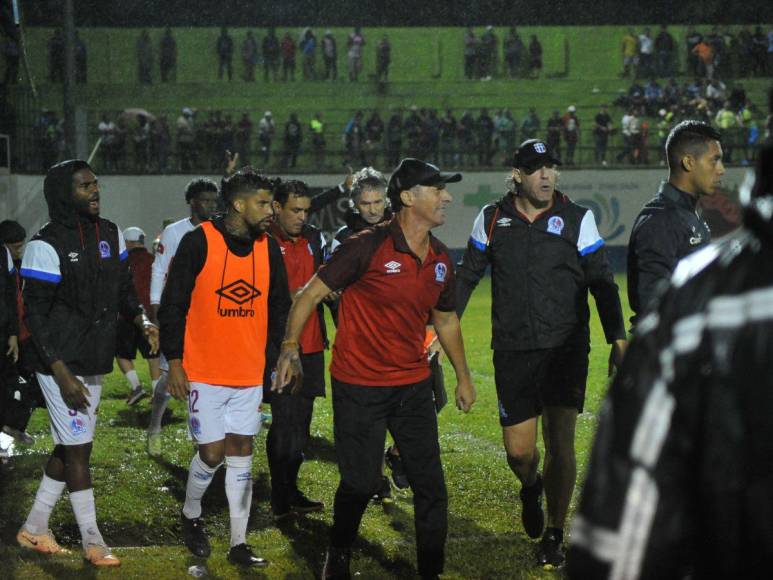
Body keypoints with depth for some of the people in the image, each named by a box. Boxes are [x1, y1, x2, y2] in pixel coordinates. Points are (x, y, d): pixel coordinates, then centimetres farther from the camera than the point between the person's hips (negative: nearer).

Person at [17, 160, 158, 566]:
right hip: (62, 365, -8)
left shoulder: (110, 235, 7)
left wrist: (143, 323, 0)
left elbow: (123, 289, 19)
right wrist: (63, 374, -18)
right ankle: (93, 543, 7)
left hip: (95, 364, 8)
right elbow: (36, 315, -14)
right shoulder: (47, 246, -15)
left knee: (67, 449, 14)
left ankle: (34, 529, 26)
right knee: (78, 451, -2)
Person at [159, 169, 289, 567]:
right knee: (212, 453, -3)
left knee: (241, 454, 5)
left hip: (249, 374, 4)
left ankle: (239, 544, 10)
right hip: (203, 372, -4)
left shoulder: (269, 249, 4)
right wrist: (174, 363, -9)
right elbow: (172, 305, -7)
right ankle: (191, 515, 26)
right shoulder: (199, 242, -10)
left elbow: (279, 308, 14)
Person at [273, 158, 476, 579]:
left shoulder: (440, 259, 5)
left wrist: (463, 377, 24)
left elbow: (446, 319, 21)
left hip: (413, 385, 6)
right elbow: (311, 293, -9)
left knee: (431, 486, 2)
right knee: (360, 483, 1)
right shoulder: (368, 247, -15)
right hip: (358, 386, -5)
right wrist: (290, 347, -13)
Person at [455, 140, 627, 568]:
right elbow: (466, 276, 15)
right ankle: (531, 487, 36)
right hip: (512, 351, 1)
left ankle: (554, 536, 9)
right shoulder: (492, 219, 5)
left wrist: (617, 338, 0)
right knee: (518, 450, -1)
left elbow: (602, 282, 5)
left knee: (560, 443, -6)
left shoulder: (577, 219, 1)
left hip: (566, 348, -1)